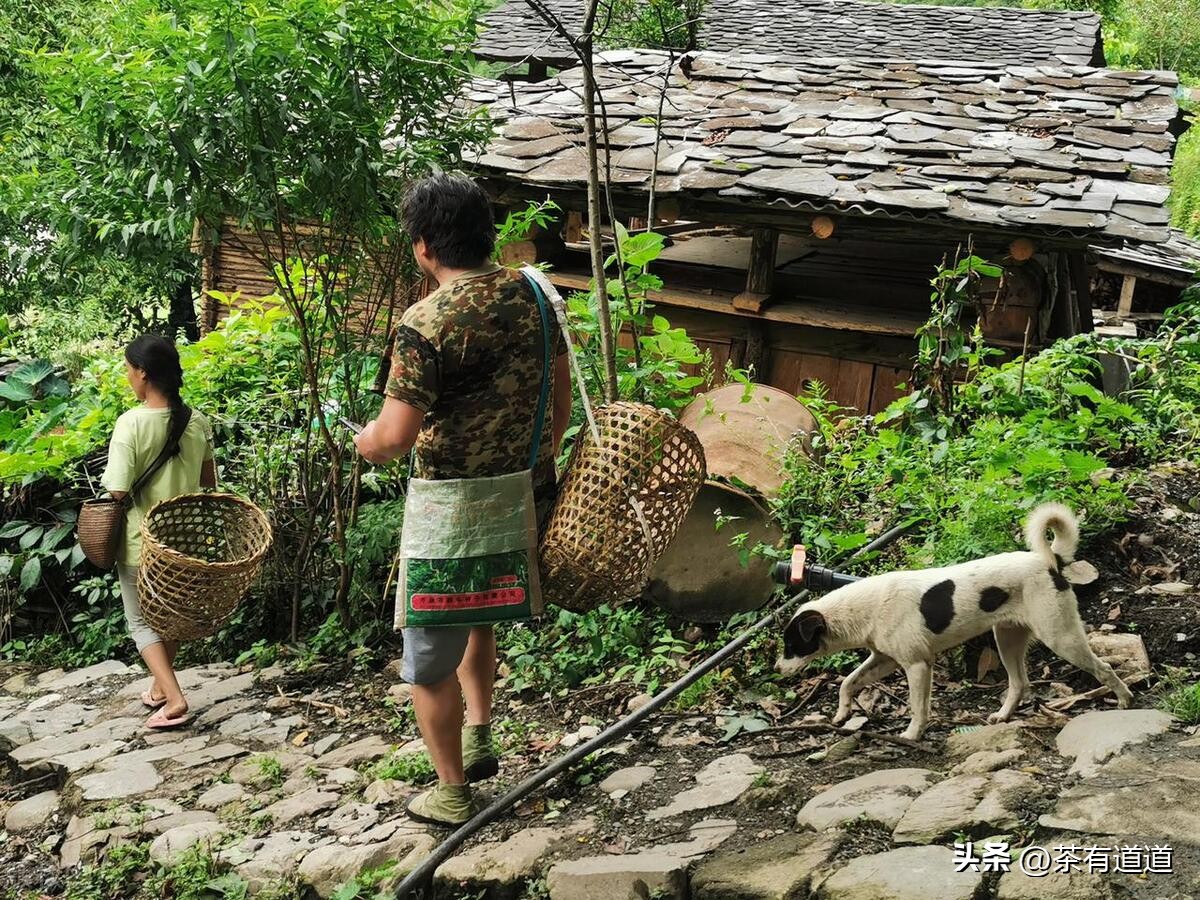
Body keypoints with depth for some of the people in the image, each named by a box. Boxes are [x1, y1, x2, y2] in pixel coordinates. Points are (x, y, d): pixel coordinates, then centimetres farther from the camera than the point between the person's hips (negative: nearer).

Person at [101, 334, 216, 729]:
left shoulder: (132, 422, -21)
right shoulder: (197, 422, -4)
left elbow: (117, 490, -22)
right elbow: (209, 483, 6)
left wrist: (106, 478, 0)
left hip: (142, 540, -5)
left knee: (141, 621, 9)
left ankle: (173, 698, -3)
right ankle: (160, 686, 35)